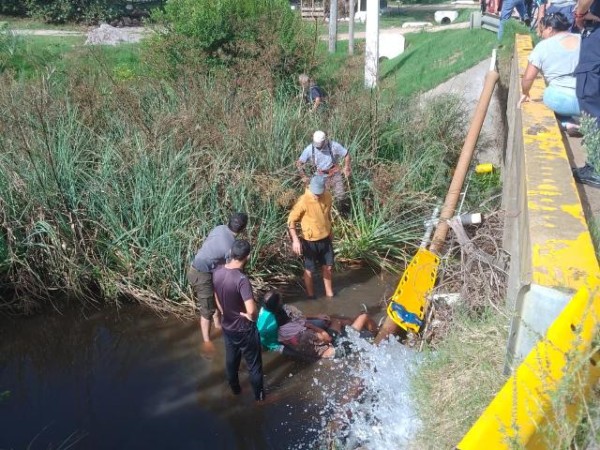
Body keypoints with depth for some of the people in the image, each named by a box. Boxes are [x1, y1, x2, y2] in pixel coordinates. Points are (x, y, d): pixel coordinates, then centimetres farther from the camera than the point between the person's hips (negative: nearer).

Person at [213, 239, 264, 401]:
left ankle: (235, 388, 46)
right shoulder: (241, 279, -32)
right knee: (254, 364, 15)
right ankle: (258, 394, 32)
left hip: (227, 326, 7)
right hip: (244, 329, -6)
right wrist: (252, 317, -16)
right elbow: (251, 310, -38)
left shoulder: (217, 272, -9)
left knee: (231, 360, 27)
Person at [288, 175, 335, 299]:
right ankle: (311, 296, 30)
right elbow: (291, 220, -18)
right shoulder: (303, 201, -24)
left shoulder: (327, 197, -7)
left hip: (325, 239, 5)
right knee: (309, 270, 11)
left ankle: (329, 293, 38)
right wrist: (295, 240, -27)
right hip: (310, 241, -5)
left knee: (328, 267, 18)